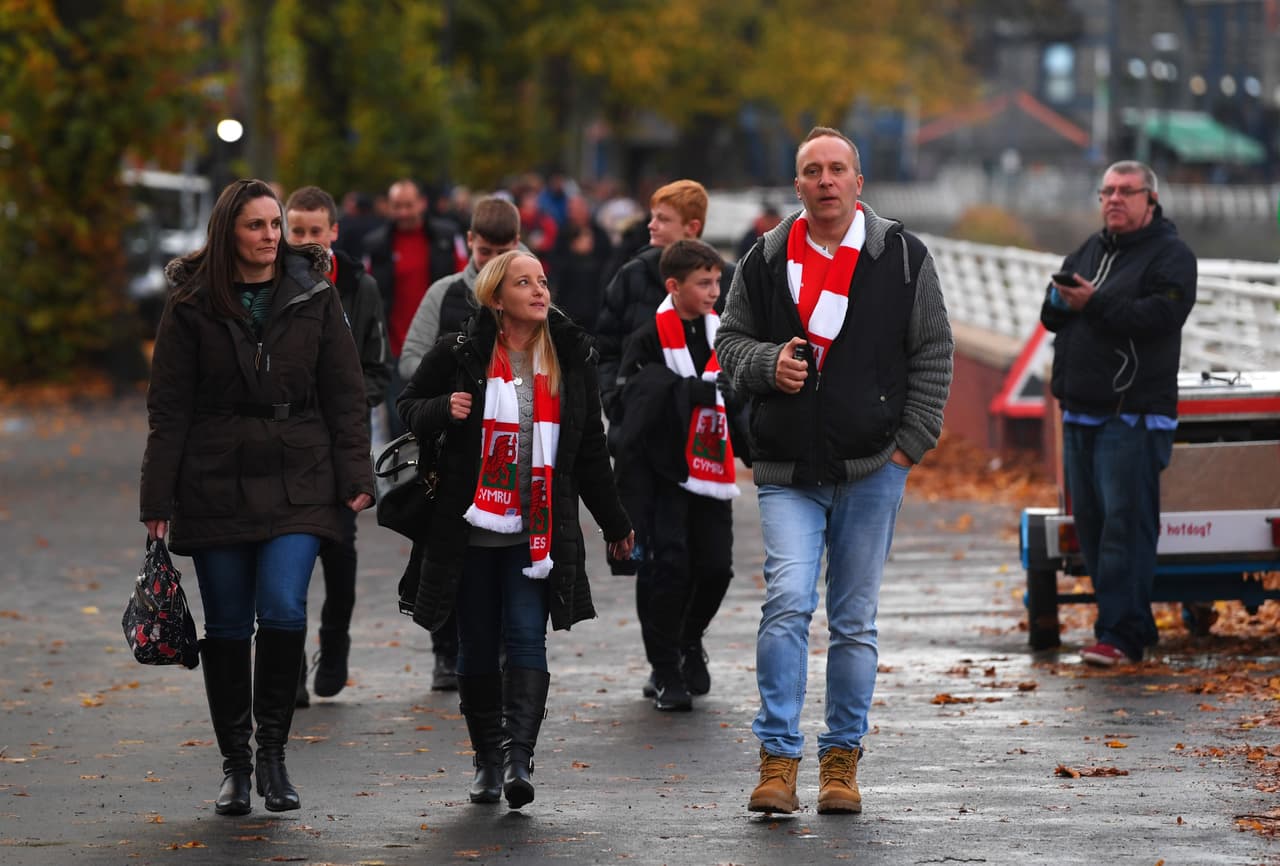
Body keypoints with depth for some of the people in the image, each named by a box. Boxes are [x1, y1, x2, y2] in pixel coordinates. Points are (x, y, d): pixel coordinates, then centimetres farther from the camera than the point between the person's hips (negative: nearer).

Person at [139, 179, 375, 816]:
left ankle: (272, 745, -1)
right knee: (227, 626, 5)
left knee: (283, 608, -17)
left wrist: (355, 477, -2)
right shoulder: (193, 305, 1)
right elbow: (168, 408, 2)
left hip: (296, 482, 0)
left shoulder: (313, 296, 4)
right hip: (217, 486, 0)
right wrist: (158, 501, -3)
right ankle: (234, 764, 17)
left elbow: (344, 394, 6)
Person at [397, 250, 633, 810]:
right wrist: (442, 409, -13)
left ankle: (518, 755, -18)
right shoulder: (461, 355, -1)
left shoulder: (570, 358, 7)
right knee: (478, 647, 6)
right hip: (471, 529, 0)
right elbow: (409, 406, 10)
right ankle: (487, 759, 17)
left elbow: (590, 449, 15)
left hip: (539, 530, 1)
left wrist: (614, 523, 19)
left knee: (526, 638, -12)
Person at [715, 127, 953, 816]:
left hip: (871, 472, 0)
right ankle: (778, 759, -13)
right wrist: (767, 364, -8)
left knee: (855, 621, 5)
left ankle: (842, 760, 15)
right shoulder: (766, 261, 5)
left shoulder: (902, 258, 2)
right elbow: (730, 340, 15)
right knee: (787, 601, -15)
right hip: (787, 473, 0)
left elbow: (932, 354, 5)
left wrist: (909, 443, -2)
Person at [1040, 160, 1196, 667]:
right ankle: (1134, 623, 15)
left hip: (1133, 417, -8)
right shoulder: (1089, 251, 20)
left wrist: (1095, 304, -23)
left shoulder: (1170, 256, -2)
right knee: (1089, 521, 7)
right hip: (1081, 412, 8)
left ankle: (1120, 634, -13)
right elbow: (1052, 316, 16)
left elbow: (1160, 314, -18)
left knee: (1126, 522, -12)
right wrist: (1059, 299, -7)